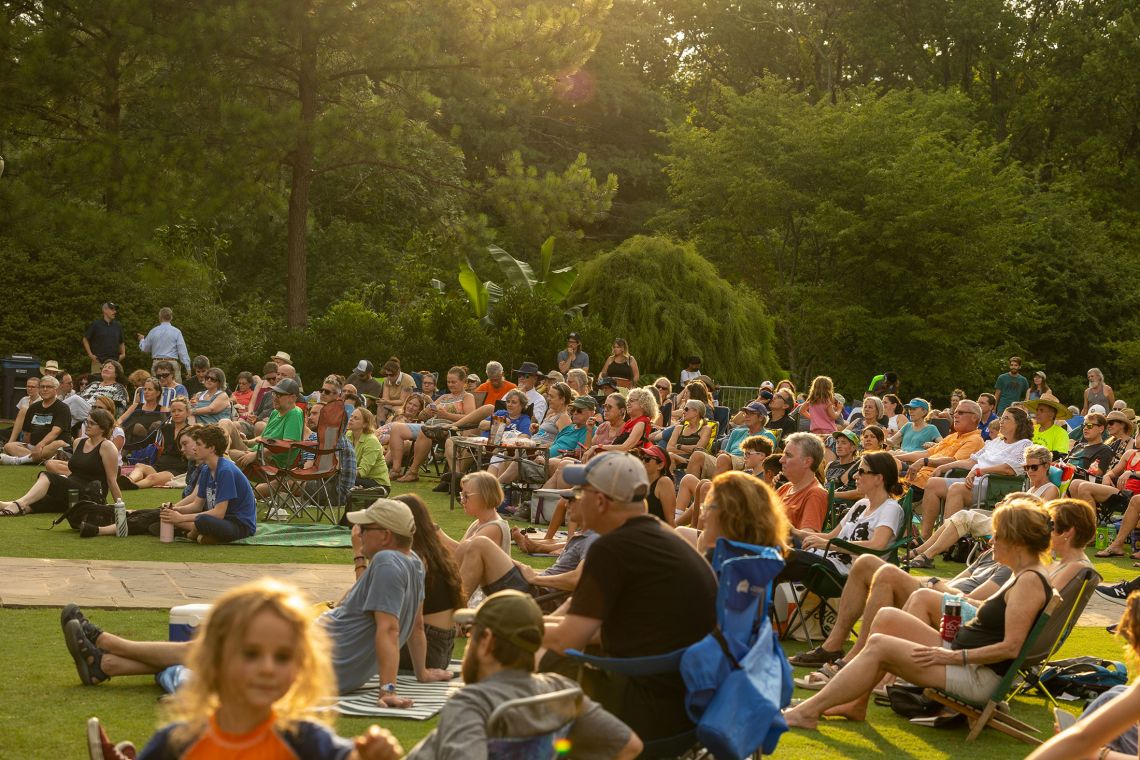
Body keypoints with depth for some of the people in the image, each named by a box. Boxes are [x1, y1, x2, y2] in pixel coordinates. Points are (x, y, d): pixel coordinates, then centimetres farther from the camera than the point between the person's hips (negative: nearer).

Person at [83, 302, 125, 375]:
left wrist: (123, 353, 11)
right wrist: (90, 354, -3)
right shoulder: (95, 324, 1)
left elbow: (122, 342, 26)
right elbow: (85, 339, 6)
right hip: (99, 361, -4)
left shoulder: (117, 326, 14)